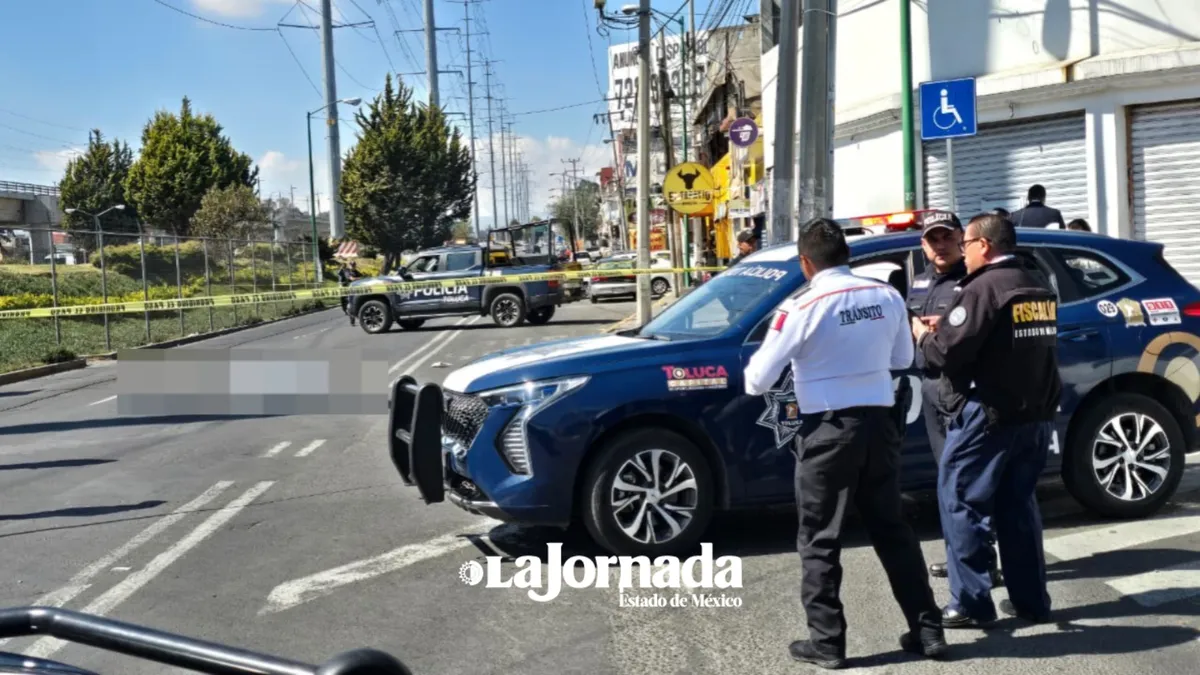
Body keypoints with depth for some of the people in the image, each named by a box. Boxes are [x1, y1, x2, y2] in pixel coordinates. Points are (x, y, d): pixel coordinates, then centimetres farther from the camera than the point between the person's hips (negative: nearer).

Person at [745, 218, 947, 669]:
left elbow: (759, 380, -11)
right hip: (879, 424, 5)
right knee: (892, 530, 17)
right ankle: (927, 630, 21)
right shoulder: (887, 297, 1)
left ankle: (826, 642, 11)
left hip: (829, 430, -5)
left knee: (819, 540, 7)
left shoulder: (802, 307, -14)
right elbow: (903, 359, 16)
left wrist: (751, 376, 12)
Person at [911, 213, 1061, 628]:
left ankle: (971, 603, 0)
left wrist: (923, 335, 2)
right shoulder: (1040, 288, 13)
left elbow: (947, 352, -20)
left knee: (961, 503, -1)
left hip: (988, 415, -9)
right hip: (1035, 413, 9)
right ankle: (1031, 600, 18)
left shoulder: (984, 287, -15)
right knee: (1018, 504, 16)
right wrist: (946, 329, 18)